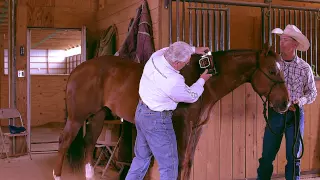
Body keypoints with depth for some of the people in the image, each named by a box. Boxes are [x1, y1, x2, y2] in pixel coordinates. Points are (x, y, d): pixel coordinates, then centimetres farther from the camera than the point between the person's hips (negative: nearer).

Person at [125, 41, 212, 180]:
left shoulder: (156, 56, -10)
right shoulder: (173, 82, -30)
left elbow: (169, 49, 16)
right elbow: (192, 96, -9)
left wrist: (194, 49, 17)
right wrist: (202, 80, 8)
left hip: (140, 112, 9)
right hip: (157, 121, -9)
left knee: (141, 156, 25)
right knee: (169, 164, 5)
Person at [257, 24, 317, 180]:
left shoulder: (304, 67, -2)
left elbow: (312, 93, 6)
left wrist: (299, 102, -13)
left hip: (296, 114, 0)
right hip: (275, 113, 0)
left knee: (293, 157, 9)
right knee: (267, 156, 4)